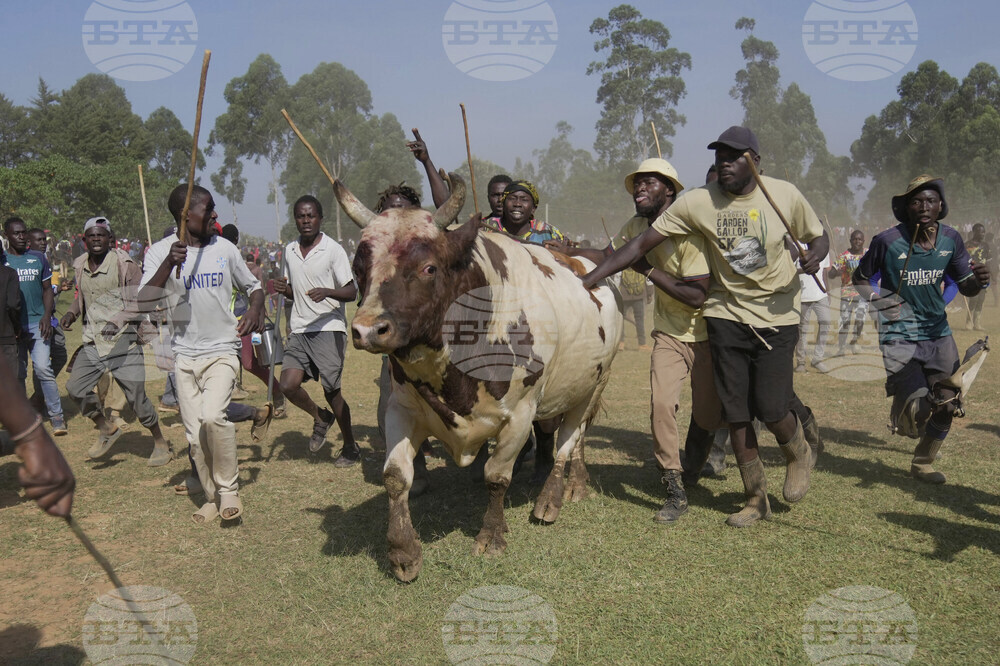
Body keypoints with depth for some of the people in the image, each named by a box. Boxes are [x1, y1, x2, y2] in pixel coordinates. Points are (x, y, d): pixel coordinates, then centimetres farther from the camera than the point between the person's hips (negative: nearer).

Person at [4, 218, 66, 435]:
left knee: (42, 368, -10)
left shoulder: (38, 258, 7)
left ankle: (56, 415, -5)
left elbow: (47, 289, 9)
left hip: (38, 322, -1)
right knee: (17, 373, 6)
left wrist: (47, 317, -4)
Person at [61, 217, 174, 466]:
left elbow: (140, 301, -12)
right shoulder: (80, 266, 9)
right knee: (75, 387, 2)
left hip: (123, 340, -6)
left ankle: (161, 444, 12)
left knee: (136, 397, -5)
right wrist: (72, 313, 6)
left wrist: (117, 320, -27)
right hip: (93, 342, 6)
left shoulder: (124, 263, -10)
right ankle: (106, 429, 24)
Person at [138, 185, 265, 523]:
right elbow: (145, 301, -15)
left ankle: (229, 488, -3)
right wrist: (169, 263, -26)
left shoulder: (225, 249, 3)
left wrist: (255, 309, -6)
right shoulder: (161, 252, -2)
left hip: (222, 350, -1)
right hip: (184, 354, 1)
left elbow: (253, 285, 16)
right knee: (194, 432, 5)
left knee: (213, 416, -22)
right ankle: (212, 496, 22)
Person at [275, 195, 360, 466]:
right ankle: (320, 417, 22)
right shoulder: (290, 251, 11)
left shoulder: (333, 250, -6)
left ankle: (351, 447, 17)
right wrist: (284, 289, -2)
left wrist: (327, 292, -27)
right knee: (288, 386, -8)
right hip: (299, 329, 5)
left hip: (329, 329, -5)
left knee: (331, 390, -2)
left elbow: (352, 292, -8)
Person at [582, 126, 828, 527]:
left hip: (778, 315, -1)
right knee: (735, 412, 4)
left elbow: (818, 236, 8)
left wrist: (814, 256, -18)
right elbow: (641, 244, -10)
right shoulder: (699, 202, -8)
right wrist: (586, 280, -16)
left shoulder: (785, 195, -7)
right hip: (726, 314, 2)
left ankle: (799, 454, 30)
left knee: (771, 409, -8)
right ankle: (757, 499, 23)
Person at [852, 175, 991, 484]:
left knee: (946, 405, 9)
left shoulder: (950, 239, -2)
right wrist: (877, 300, -17)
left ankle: (923, 464, 33)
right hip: (899, 336, -4)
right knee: (917, 409, -14)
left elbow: (965, 286, 5)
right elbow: (860, 278, 2)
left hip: (939, 334, 5)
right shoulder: (888, 241, -13)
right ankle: (900, 411, 26)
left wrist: (979, 281, -19)